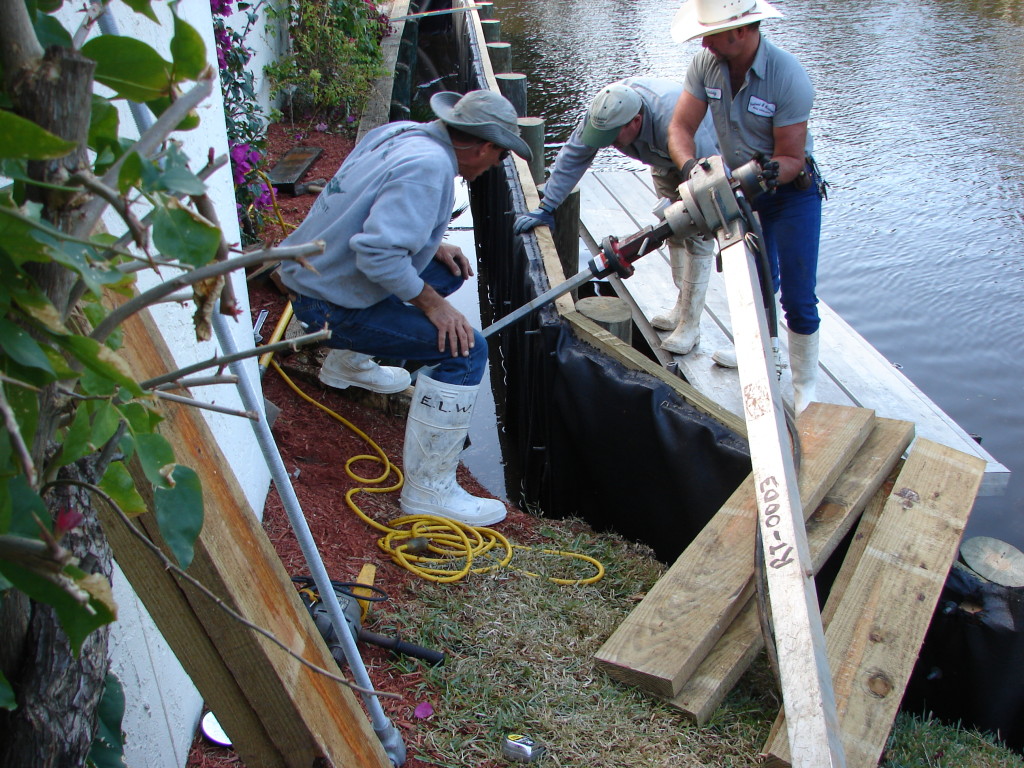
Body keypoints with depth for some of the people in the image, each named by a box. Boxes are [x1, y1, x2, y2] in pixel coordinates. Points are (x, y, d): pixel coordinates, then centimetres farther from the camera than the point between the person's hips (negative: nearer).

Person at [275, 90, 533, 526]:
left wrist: (432, 245, 11)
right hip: (330, 304, -10)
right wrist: (430, 302, -20)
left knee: (448, 270, 22)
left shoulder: (401, 132, 4)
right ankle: (429, 491, -10)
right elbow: (377, 252, -32)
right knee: (465, 349, -15)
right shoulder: (428, 167, -23)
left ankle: (351, 361, 30)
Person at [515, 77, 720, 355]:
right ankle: (682, 306, 22)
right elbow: (573, 156, -18)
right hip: (665, 160, 6)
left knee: (697, 237, -10)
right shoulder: (605, 110, -27)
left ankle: (690, 325, -6)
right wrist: (545, 208, -18)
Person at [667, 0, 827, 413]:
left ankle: (805, 385, 9)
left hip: (792, 190, -5)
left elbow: (790, 158, -25)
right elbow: (681, 127, -15)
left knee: (797, 297, -6)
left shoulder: (788, 76, -29)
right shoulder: (706, 63, -15)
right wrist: (691, 167, -35)